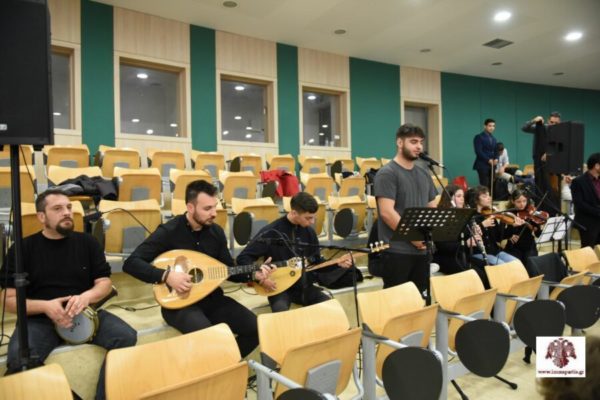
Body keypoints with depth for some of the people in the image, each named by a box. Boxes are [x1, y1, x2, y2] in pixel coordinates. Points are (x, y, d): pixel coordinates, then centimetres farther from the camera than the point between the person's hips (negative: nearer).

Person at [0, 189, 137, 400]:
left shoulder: (87, 242, 8)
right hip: (39, 318, -1)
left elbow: (105, 283, 7)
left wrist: (86, 297, -16)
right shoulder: (23, 248, 3)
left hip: (85, 312, 2)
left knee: (127, 337, -23)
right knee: (19, 359, -33)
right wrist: (45, 306, -18)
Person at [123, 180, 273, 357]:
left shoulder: (217, 232, 4)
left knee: (256, 328, -12)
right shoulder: (168, 231, -12)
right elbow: (130, 263, -15)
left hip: (212, 298, 5)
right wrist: (166, 276, -27)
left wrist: (253, 274, -8)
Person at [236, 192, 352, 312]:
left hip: (304, 286, 5)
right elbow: (243, 258, -13)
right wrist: (260, 279, -24)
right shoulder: (271, 232, -15)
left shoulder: (309, 232, 2)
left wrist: (337, 263, -3)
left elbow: (316, 261, 13)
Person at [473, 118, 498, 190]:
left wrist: (496, 159, -3)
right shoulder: (479, 137, -2)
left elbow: (495, 151, 18)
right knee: (484, 186, -11)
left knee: (491, 185, 1)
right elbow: (478, 151, -12)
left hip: (492, 165, 7)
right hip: (482, 165, -6)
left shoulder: (494, 139, 21)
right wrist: (488, 160, -16)